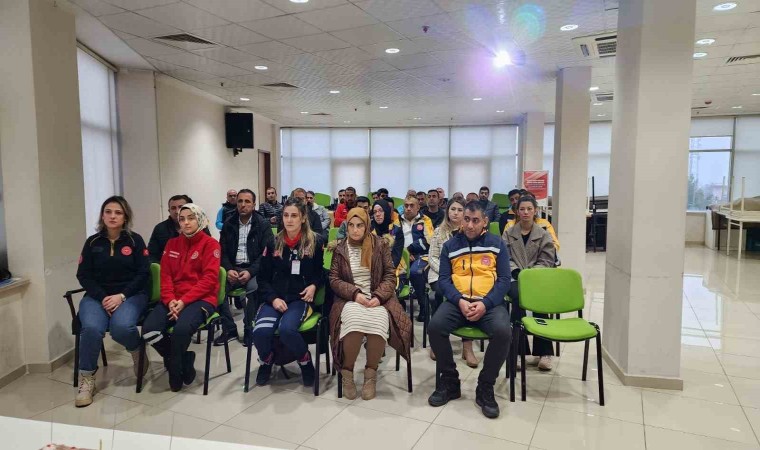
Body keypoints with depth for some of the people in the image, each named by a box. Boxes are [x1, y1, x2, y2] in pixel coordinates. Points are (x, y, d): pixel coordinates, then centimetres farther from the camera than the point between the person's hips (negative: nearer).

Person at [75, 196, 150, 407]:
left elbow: (143, 273, -2)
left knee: (121, 327, -32)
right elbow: (83, 275, 4)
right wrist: (102, 297, -12)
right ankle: (86, 378, -10)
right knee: (92, 328, -29)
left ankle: (137, 351, 4)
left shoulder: (135, 240, 3)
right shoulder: (92, 242, 8)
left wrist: (121, 295, -15)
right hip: (97, 296, 2)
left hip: (131, 295, -2)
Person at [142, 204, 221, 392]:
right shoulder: (172, 244, 16)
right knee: (149, 330, -23)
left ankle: (175, 370, -3)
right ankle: (184, 360, 2)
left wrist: (184, 300, -18)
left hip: (201, 299, -5)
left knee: (182, 329, -34)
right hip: (174, 300, 5)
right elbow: (165, 276, 9)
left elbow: (209, 279, -9)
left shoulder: (210, 244, 0)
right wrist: (170, 300, -10)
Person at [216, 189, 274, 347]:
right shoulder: (228, 224, 10)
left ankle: (249, 330, -13)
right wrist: (229, 269, -12)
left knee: (253, 288, -34)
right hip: (233, 268, 3)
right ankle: (229, 330, -9)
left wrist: (250, 272, -20)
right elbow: (223, 251, 8)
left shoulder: (263, 224, -1)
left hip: (253, 269, -3)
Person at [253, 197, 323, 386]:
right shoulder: (273, 242, 8)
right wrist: (273, 298, -9)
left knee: (286, 329, -34)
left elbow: (319, 272, 16)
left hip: (300, 298, -2)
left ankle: (305, 362, 0)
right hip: (274, 298, 2)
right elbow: (263, 278, 8)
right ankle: (266, 361, 9)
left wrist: (314, 286, -6)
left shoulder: (314, 242, 5)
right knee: (260, 331, -28)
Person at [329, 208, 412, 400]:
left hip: (377, 298, 0)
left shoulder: (380, 244, 5)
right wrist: (355, 294, -13)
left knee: (378, 323, -34)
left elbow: (390, 275, 3)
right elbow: (334, 279, 4)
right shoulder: (340, 249, 8)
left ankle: (371, 373, -11)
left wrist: (378, 296, -14)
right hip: (350, 299, 0)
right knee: (355, 321, -35)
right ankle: (347, 372, -12)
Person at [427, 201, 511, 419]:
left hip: (489, 302, -1)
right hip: (457, 300, 1)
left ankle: (485, 387, -8)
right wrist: (459, 301, -14)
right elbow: (444, 279, 4)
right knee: (435, 326, -27)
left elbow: (504, 279, 1)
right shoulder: (450, 245, 10)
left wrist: (485, 303, -14)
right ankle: (449, 381, -3)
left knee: (503, 332, -31)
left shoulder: (497, 244, 7)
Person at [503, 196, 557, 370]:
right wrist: (517, 272, -13)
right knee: (518, 296, -36)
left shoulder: (544, 235, 10)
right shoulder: (508, 233, 11)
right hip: (514, 277, 0)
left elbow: (547, 260, 3)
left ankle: (543, 352, -27)